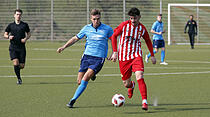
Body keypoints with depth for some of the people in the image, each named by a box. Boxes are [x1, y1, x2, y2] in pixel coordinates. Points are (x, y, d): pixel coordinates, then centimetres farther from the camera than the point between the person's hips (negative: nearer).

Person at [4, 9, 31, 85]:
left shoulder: (25, 25, 5)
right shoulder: (10, 25, 5)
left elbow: (29, 34, 16)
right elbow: (5, 34, 13)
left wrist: (26, 38, -5)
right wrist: (8, 37, -10)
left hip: (22, 48, 1)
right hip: (13, 47, -1)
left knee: (22, 66, 0)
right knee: (16, 63, -17)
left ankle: (17, 69, 36)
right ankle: (19, 79, -3)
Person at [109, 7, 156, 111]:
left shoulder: (142, 28, -1)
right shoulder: (124, 25, -8)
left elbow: (148, 41, 17)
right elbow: (114, 36, 2)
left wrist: (152, 55, 17)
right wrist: (115, 52, -6)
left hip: (136, 56, 0)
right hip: (123, 57, 0)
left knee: (140, 77, -24)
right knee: (126, 83, 6)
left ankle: (144, 102, -23)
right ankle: (131, 85, 46)